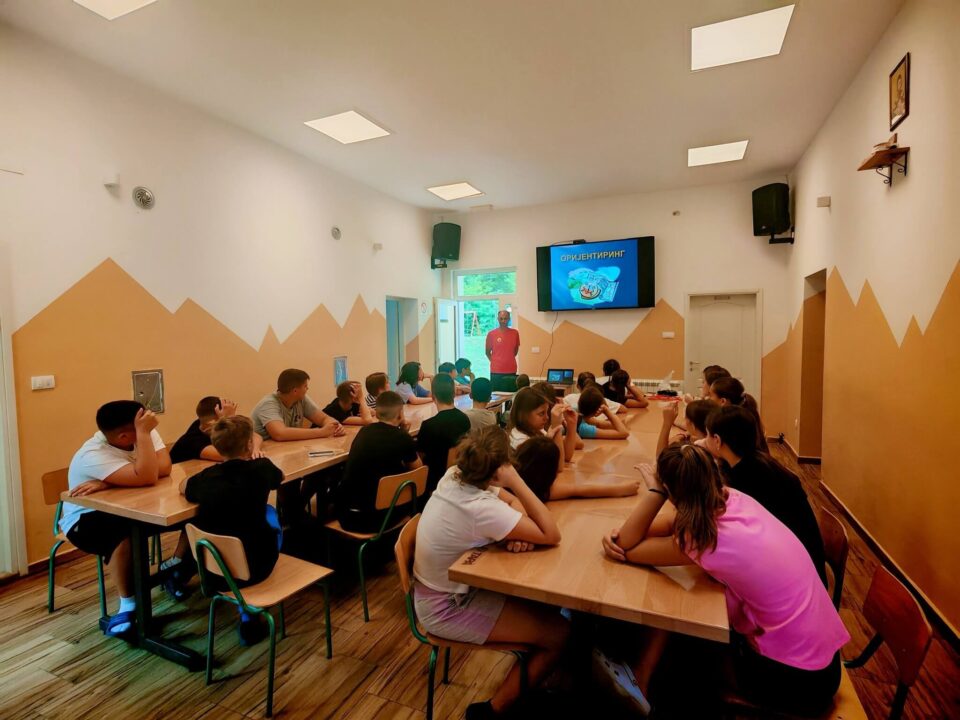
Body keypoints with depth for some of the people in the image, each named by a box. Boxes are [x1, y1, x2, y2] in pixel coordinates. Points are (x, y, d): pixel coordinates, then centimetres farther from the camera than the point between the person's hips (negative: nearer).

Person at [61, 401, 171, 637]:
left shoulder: (144, 433, -14)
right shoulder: (93, 456, -30)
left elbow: (164, 467, -27)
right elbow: (147, 478, -43)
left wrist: (106, 483, -33)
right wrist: (144, 432, -40)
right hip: (87, 518, -5)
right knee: (127, 537, -39)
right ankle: (129, 605, -17)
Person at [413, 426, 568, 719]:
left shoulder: (453, 476, -11)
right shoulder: (481, 509, -35)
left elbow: (511, 500, 3)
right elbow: (551, 536, -29)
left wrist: (520, 529, -17)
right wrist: (516, 480, -30)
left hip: (441, 588, 8)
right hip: (447, 608, -8)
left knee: (545, 605, 14)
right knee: (558, 632, -3)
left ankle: (523, 686, 32)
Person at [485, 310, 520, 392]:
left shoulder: (515, 333, 3)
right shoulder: (491, 334, -3)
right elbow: (488, 352, 7)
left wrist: (509, 360, 12)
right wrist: (495, 361, 2)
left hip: (511, 371, 2)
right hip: (496, 371, -2)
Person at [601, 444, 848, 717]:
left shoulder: (704, 540, -28)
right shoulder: (734, 498, -8)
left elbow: (625, 549, -17)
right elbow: (675, 522, 2)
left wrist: (654, 491, -21)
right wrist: (620, 534, -13)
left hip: (794, 677, -7)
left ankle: (641, 677, 28)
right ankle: (642, 674, 18)